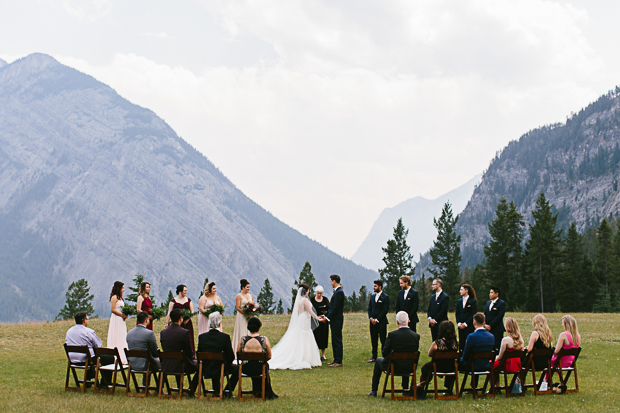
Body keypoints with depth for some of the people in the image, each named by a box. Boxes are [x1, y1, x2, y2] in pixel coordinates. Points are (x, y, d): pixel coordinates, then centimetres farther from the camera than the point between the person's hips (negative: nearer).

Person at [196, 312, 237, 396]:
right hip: (221, 369, -3)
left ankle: (217, 391, 36)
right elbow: (231, 357, -9)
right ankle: (227, 391, 24)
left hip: (206, 370, 3)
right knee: (236, 370, 25)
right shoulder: (225, 337, -15)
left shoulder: (201, 336, -7)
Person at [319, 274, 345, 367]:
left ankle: (339, 362, -3)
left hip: (337, 320, -10)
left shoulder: (339, 292, -16)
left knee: (337, 340, -6)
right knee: (334, 341, 13)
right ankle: (336, 360, 19)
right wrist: (325, 315, 15)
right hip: (334, 320, 10)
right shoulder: (336, 291, 15)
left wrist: (328, 318, -16)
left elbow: (335, 308, -20)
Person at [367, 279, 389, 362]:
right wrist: (371, 318, -1)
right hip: (373, 321, 6)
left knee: (383, 340, -4)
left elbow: (385, 310, -10)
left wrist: (377, 320, -13)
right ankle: (374, 357, 15)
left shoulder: (385, 297, -6)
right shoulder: (372, 296, 13)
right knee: (373, 340, 8)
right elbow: (369, 308, 15)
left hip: (381, 322, -6)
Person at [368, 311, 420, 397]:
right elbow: (415, 352, 4)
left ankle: (374, 390, 35)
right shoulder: (416, 336, -9)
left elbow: (384, 353, -9)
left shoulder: (392, 335, -18)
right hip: (410, 369, 3)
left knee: (378, 361, 30)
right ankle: (406, 389, 44)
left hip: (393, 367, -3)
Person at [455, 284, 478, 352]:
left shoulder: (473, 301, -3)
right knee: (461, 344, 4)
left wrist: (465, 324, -12)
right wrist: (459, 323, -2)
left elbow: (474, 314, -8)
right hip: (461, 326, 5)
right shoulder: (459, 301, 14)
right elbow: (457, 313, 14)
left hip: (469, 326, -5)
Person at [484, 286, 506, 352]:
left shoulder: (501, 304, -5)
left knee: (497, 348, -9)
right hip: (488, 329, 7)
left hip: (497, 330, -7)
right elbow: (485, 315, 17)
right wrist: (485, 325, 0)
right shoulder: (488, 303, 18)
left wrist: (490, 326, -15)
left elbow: (499, 316, -13)